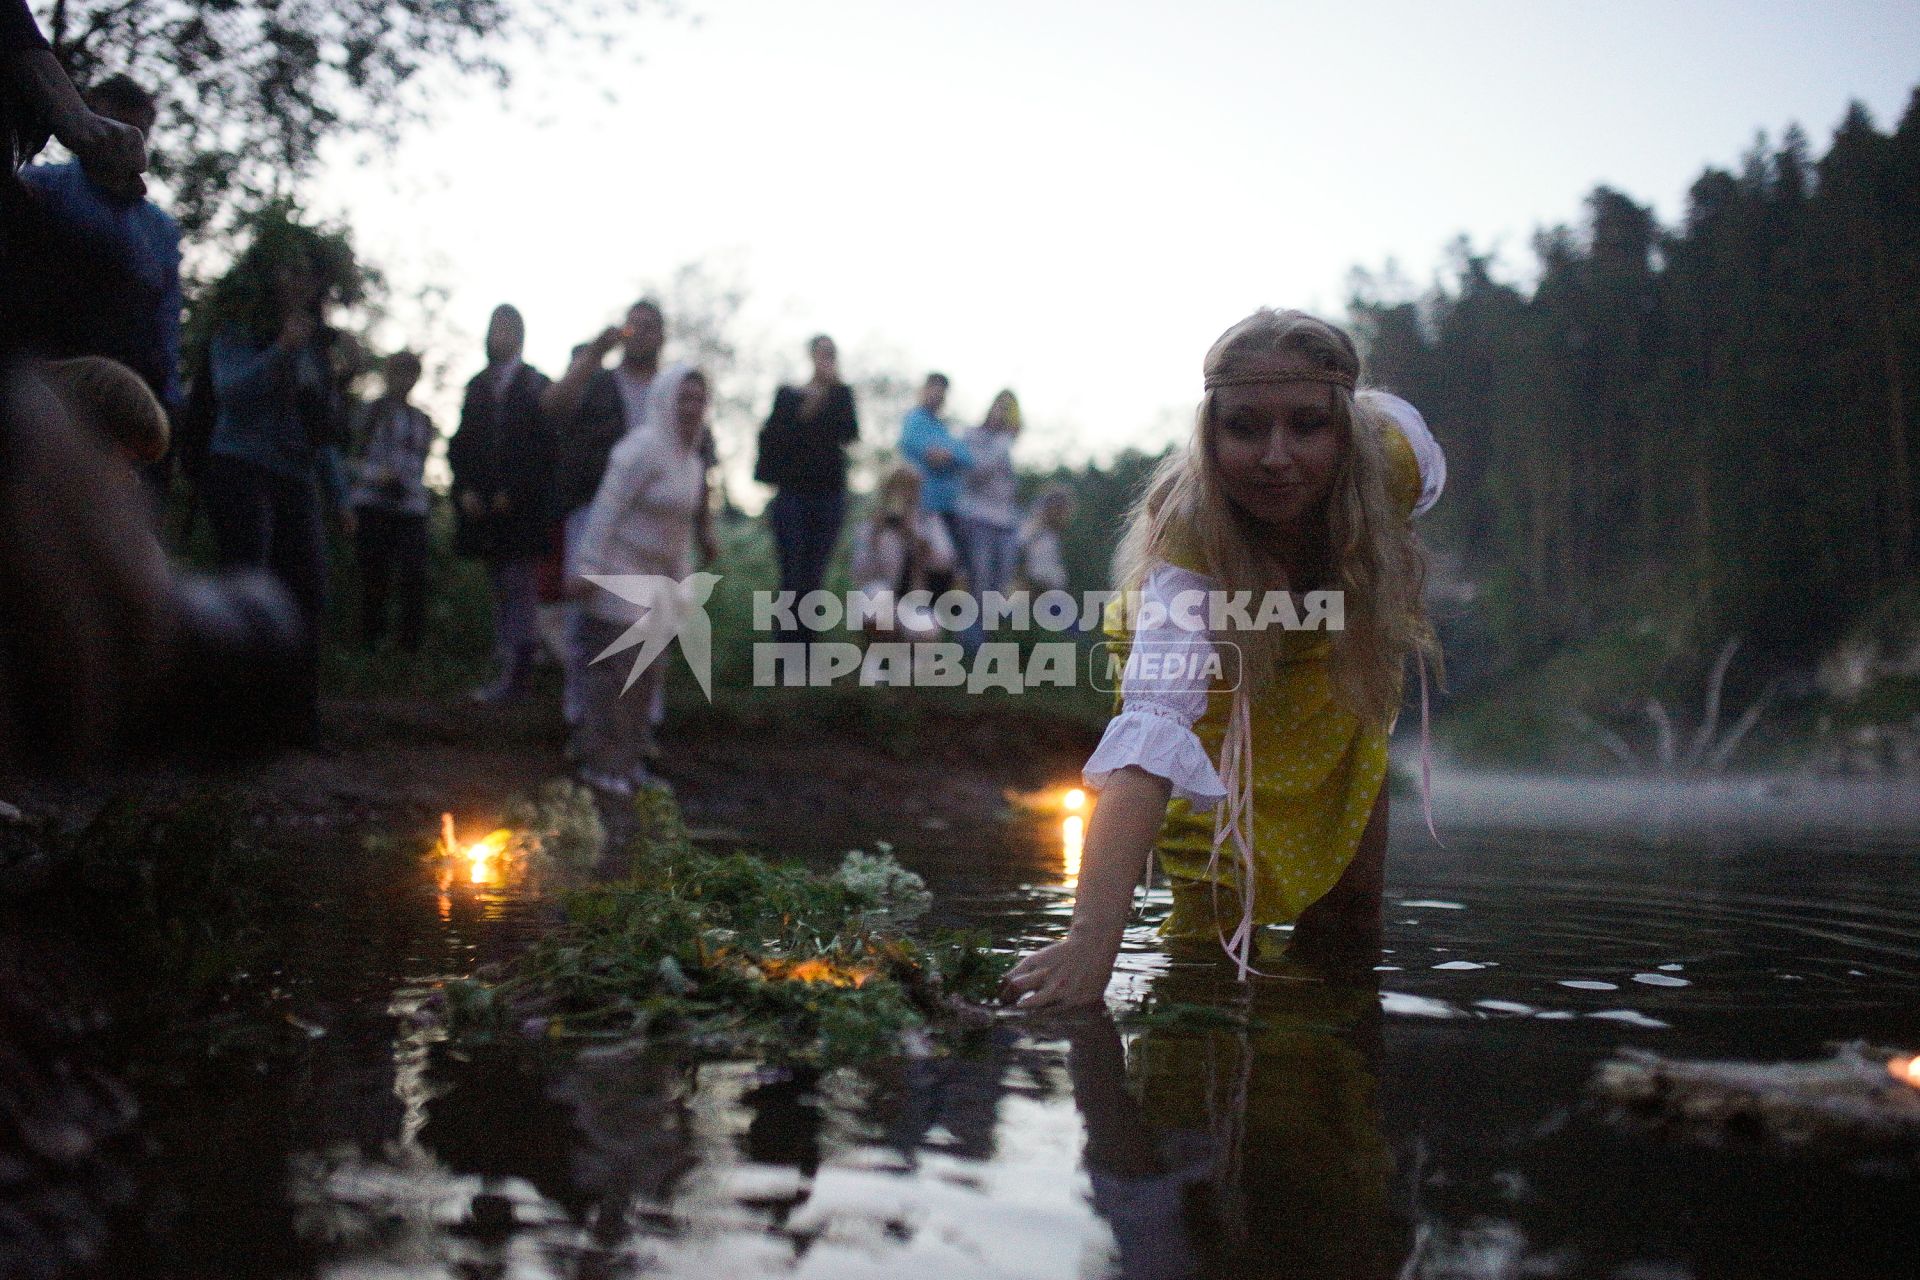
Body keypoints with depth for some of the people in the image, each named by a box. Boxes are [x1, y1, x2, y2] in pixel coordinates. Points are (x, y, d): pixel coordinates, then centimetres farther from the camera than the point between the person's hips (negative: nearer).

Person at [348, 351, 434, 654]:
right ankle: (371, 643, 5)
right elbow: (353, 456, 0)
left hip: (411, 507, 3)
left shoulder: (423, 420, 17)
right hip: (373, 505, -3)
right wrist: (375, 473, -16)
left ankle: (412, 646, -5)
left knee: (415, 578, -8)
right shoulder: (372, 411, 4)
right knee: (375, 580, -2)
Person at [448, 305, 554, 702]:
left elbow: (544, 446, -8)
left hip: (522, 508, -6)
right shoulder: (477, 386, 14)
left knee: (519, 591, -8)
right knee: (500, 592, 8)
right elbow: (460, 444, 15)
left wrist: (512, 493, -12)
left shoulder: (536, 386, -2)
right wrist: (466, 489, 0)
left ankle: (513, 676, -10)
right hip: (482, 505, 6)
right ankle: (505, 672, 11)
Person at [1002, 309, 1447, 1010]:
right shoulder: (1185, 534, -43)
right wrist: (1092, 936, -67)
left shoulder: (1393, 447, -35)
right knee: (1215, 913, -13)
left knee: (1346, 923, 4)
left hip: (1335, 668, 3)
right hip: (1215, 665, -3)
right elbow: (1151, 726, -56)